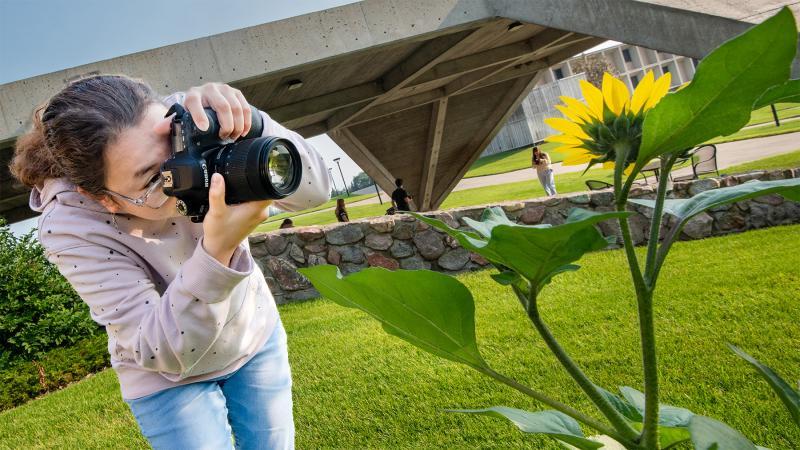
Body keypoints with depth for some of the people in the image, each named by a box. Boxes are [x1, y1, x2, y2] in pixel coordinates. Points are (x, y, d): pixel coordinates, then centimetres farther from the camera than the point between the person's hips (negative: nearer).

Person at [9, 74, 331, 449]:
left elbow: (314, 191, -24)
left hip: (256, 336, 3)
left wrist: (247, 125, -43)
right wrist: (216, 252, -47)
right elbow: (165, 354, -30)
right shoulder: (68, 227, -29)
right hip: (168, 378, -3)